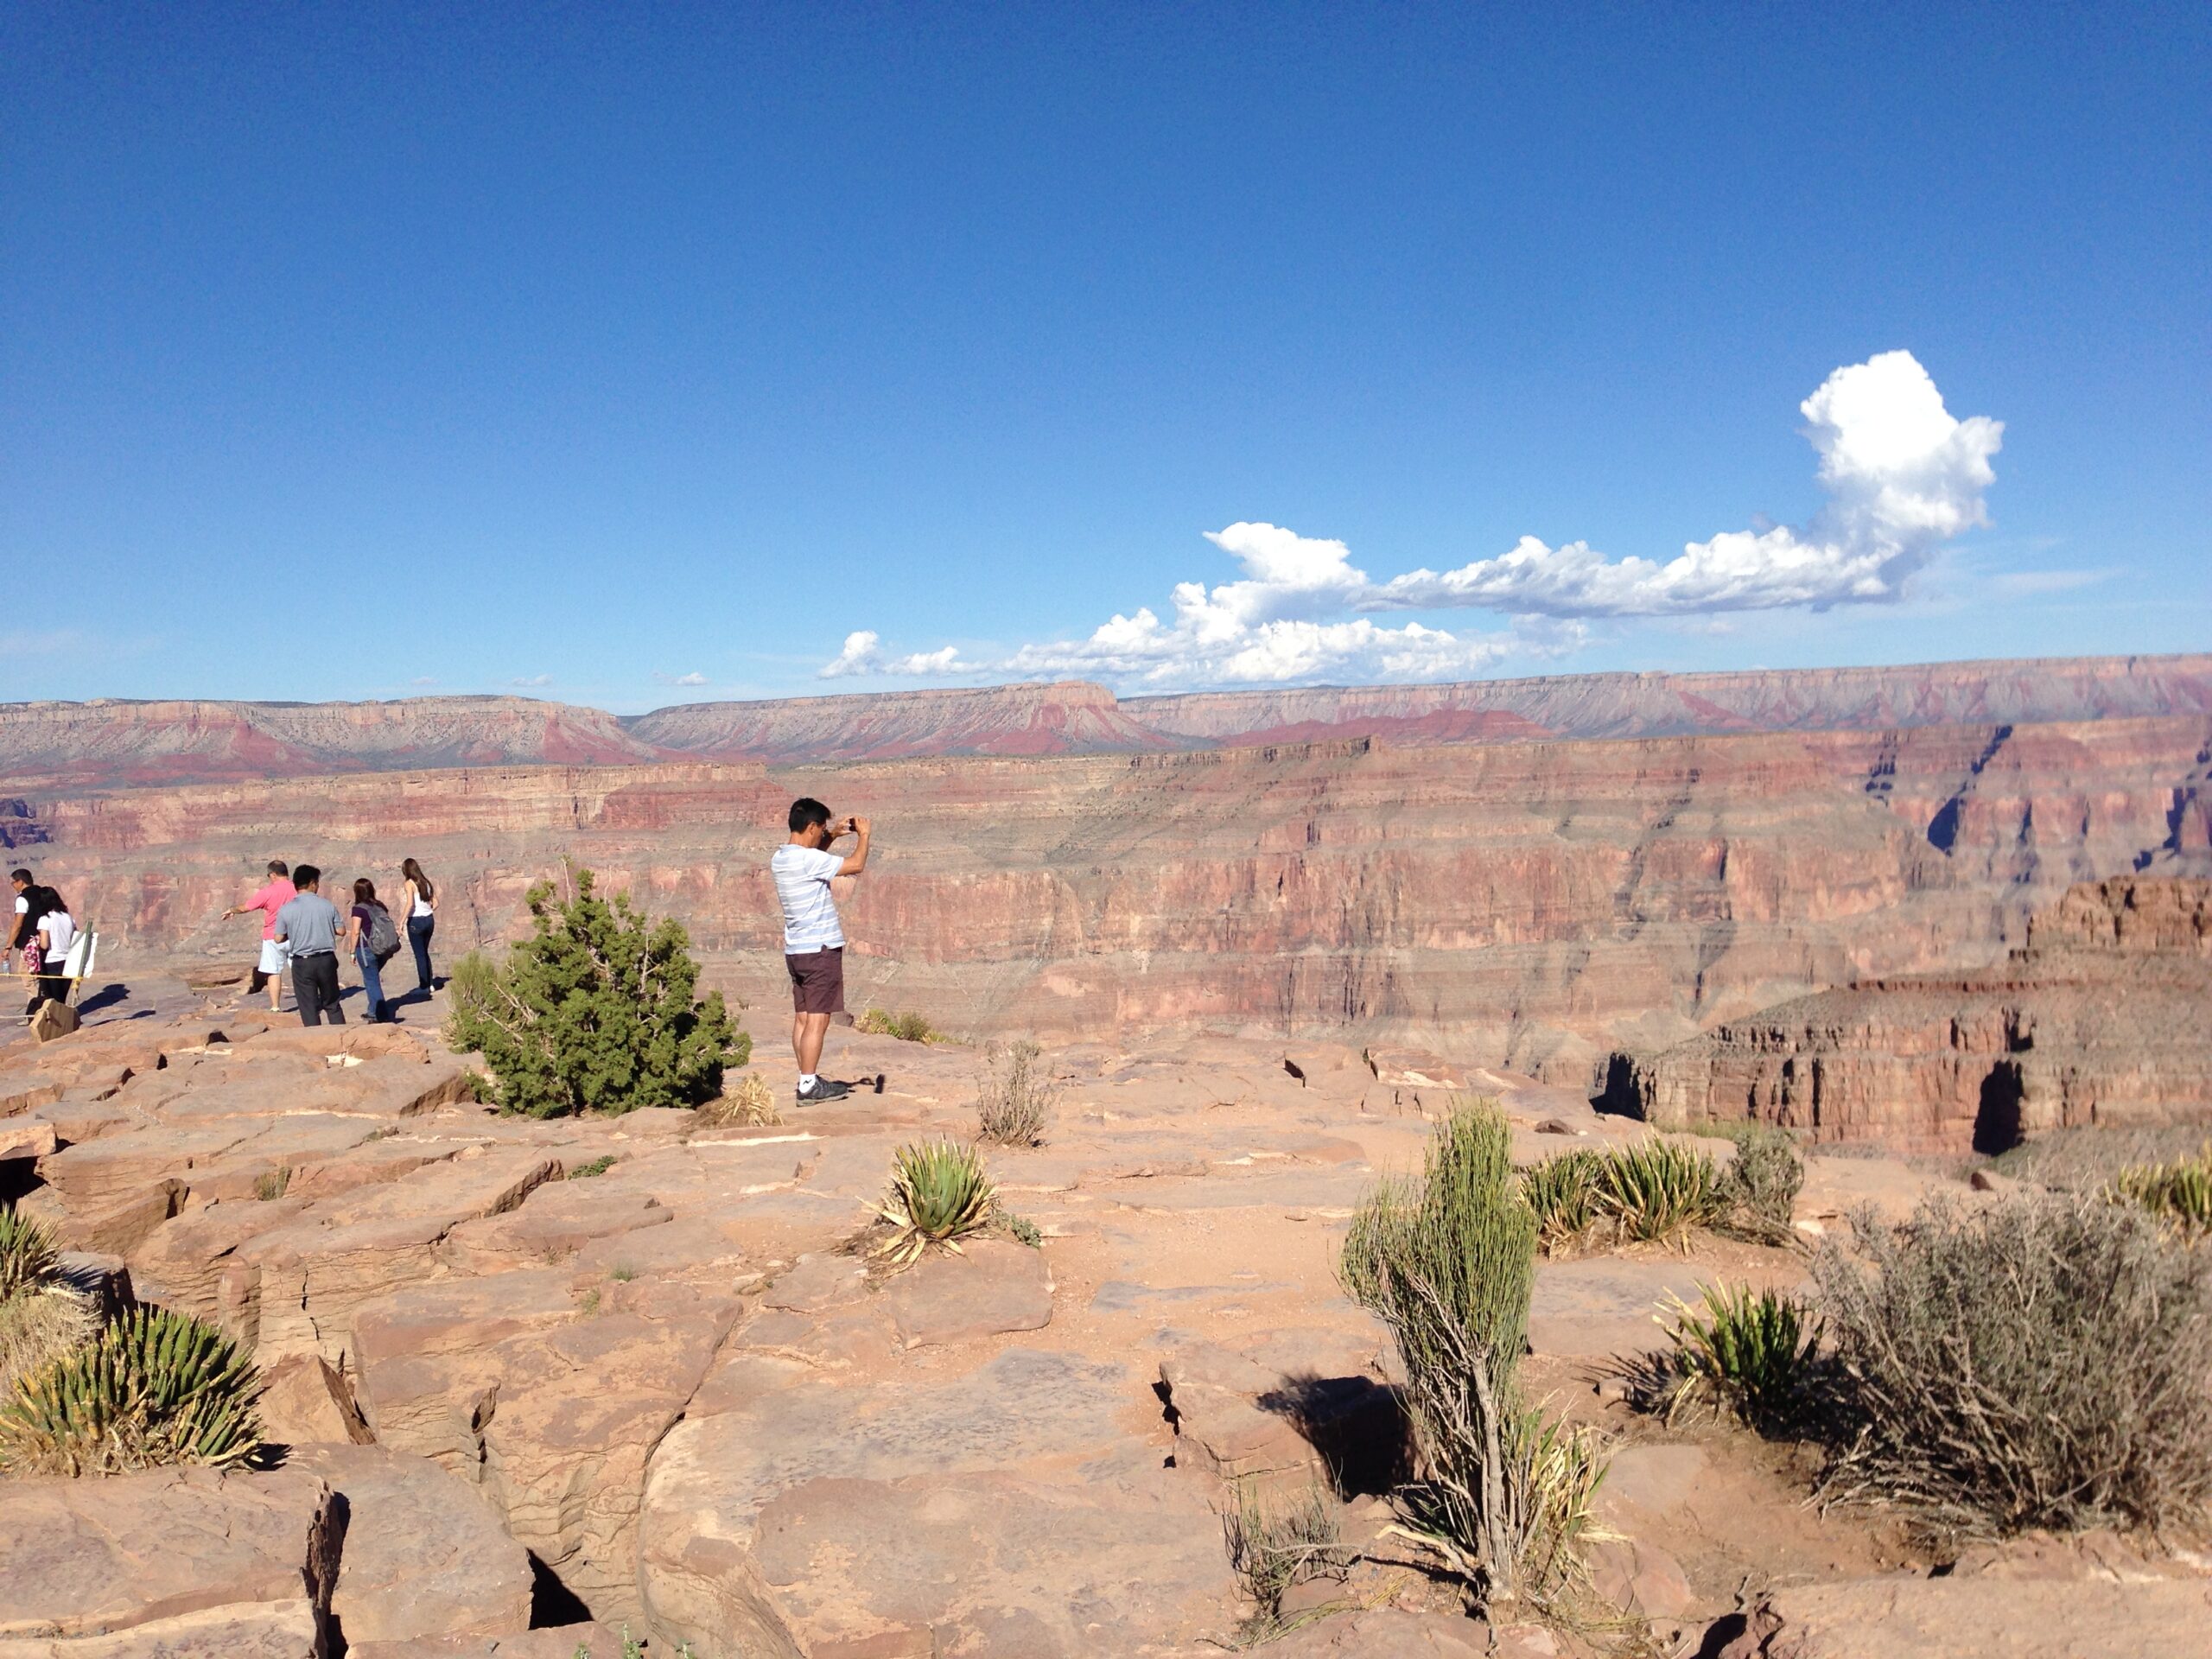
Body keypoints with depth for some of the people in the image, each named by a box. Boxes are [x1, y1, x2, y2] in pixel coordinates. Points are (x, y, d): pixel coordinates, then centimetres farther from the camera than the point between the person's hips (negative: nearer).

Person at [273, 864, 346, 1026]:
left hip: (302, 963, -1)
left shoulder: (286, 909, -6)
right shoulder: (327, 905, -3)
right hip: (326, 960, 1)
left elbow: (279, 938, 0)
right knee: (332, 1004, 15)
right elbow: (340, 931, 3)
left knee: (309, 1008, 4)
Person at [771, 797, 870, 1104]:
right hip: (820, 950, -9)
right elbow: (856, 865, -18)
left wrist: (833, 835, 24)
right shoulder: (809, 859, -19)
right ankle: (809, 1085, -2)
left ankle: (808, 1079, 16)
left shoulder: (780, 858, 9)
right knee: (817, 1020, -5)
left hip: (796, 950, 9)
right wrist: (864, 835, -2)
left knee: (802, 1017, 11)